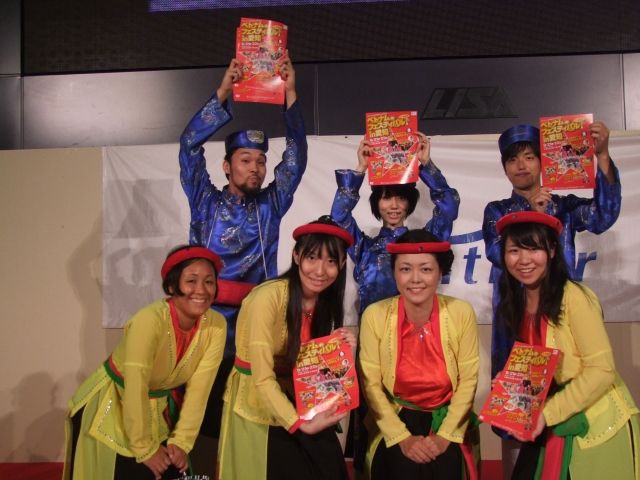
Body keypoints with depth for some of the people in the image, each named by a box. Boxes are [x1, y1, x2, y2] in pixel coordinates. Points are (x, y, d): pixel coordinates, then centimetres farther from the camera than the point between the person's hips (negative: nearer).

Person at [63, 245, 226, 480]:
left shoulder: (216, 325, -16)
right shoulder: (150, 320, -32)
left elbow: (198, 387, -11)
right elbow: (135, 390, -28)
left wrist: (182, 441, -11)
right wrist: (145, 449, -20)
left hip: (160, 409, 5)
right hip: (111, 407, -4)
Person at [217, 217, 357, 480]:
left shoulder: (326, 301, -1)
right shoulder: (268, 297, -22)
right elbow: (262, 379, -23)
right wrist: (301, 425, -27)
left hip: (295, 403, 6)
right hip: (255, 407, -5)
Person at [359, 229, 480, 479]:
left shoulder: (462, 313, -10)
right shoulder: (375, 315, -12)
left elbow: (468, 379, -5)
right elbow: (371, 384, -8)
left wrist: (445, 435, -10)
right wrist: (402, 437, -13)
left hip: (447, 422, 1)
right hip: (394, 423, 0)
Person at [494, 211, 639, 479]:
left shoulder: (574, 297, -20)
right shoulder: (516, 303, 2)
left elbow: (601, 370, -21)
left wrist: (547, 414, -21)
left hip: (598, 425, -6)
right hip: (552, 426, 6)